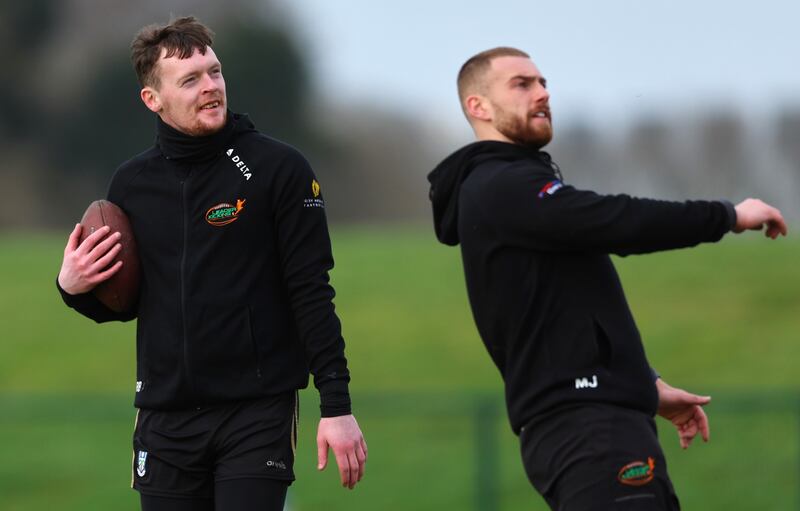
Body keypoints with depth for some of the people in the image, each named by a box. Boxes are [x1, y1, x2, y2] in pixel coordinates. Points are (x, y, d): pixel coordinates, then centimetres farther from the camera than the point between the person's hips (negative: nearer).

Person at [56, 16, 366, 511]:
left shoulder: (279, 168, -4)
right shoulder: (131, 183, 8)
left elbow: (312, 295, -6)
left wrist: (337, 405, -11)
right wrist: (75, 289, -3)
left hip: (257, 414, -4)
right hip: (164, 421, 4)